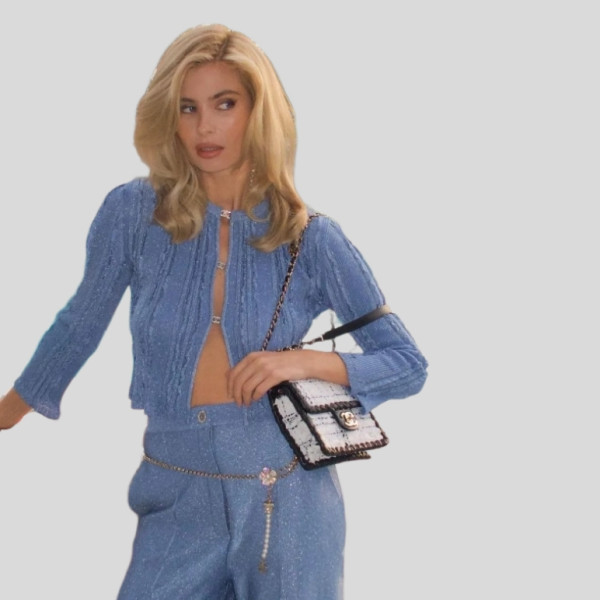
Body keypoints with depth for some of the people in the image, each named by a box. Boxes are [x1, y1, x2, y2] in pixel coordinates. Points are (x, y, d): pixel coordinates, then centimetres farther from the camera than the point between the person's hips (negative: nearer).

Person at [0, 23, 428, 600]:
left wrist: (307, 361, -18)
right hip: (179, 506, 1)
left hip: (291, 506, 0)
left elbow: (408, 365, -1)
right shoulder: (132, 212, -5)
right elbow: (81, 323, 12)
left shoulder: (311, 239, -5)